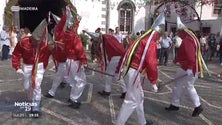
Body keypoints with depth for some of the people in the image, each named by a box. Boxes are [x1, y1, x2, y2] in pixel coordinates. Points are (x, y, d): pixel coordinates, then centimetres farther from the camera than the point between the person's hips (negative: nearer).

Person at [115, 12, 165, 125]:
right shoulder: (151, 43, -13)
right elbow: (151, 63, -21)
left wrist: (120, 68, 22)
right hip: (135, 72, -10)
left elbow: (127, 53, 17)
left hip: (131, 69, 10)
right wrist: (154, 81, -12)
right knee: (132, 101, -2)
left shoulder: (143, 38, 15)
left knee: (139, 97, 21)